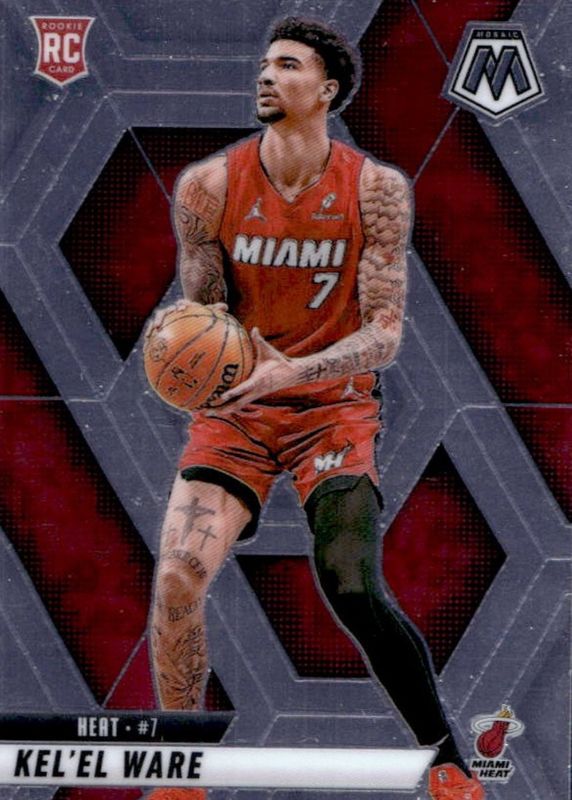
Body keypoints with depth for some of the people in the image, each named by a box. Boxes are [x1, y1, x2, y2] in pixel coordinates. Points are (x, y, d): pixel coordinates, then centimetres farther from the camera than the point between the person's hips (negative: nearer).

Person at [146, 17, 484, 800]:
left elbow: (386, 334, -12)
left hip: (333, 406, -2)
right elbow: (202, 313, 4)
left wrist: (292, 370, -28)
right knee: (177, 576, -15)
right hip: (233, 408, 2)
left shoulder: (376, 189, -9)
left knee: (354, 590, -17)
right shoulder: (208, 186, -4)